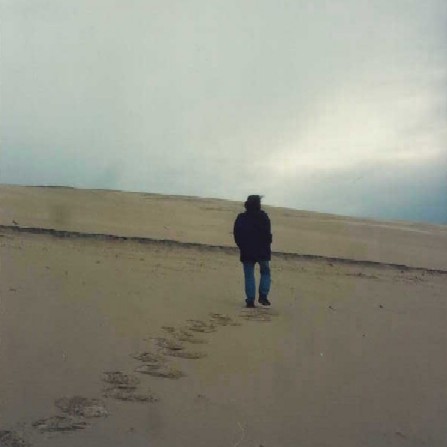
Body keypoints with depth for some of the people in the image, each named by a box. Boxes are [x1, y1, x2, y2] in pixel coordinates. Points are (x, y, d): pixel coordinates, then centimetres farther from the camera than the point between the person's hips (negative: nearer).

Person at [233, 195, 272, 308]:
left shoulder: (241, 218, 2)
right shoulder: (263, 217, -6)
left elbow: (236, 235, 3)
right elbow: (268, 234, -11)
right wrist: (266, 246, 4)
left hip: (247, 252, 2)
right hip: (262, 252, -2)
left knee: (249, 276, 5)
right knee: (265, 273, 15)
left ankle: (250, 300, 0)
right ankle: (263, 296, 1)